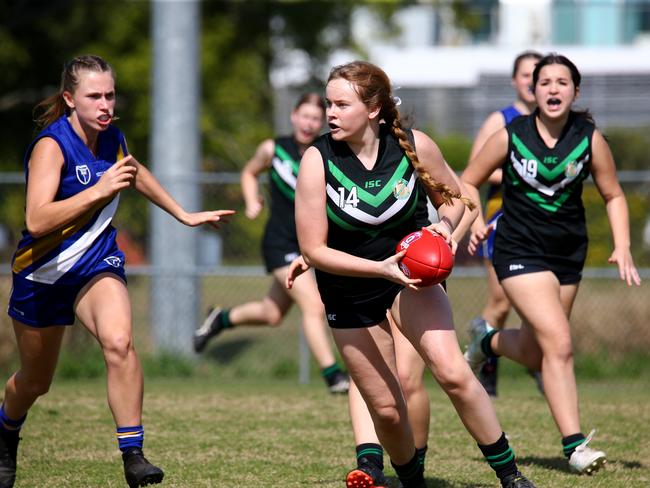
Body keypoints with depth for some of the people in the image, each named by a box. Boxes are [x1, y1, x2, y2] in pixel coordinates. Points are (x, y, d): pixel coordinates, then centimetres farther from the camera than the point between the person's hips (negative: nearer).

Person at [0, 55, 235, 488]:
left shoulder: (113, 139, -2)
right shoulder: (51, 146, -20)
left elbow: (136, 174, 24)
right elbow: (37, 220, -32)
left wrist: (183, 215, 28)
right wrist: (99, 190, -35)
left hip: (98, 264, 3)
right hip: (43, 272, -3)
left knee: (119, 341, -29)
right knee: (35, 382, 14)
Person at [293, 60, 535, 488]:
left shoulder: (414, 145, -13)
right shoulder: (317, 161, -17)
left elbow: (453, 197, 7)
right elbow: (314, 250, -17)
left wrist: (445, 225, -16)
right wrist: (380, 268, -28)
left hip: (409, 274, 0)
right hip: (349, 292, 0)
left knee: (453, 373, -21)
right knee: (387, 410, 0)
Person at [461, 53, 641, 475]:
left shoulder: (590, 139, -5)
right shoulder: (510, 136, -9)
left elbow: (613, 195, 7)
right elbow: (468, 183, 4)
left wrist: (622, 247, -4)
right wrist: (475, 223, -12)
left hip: (568, 253, 4)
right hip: (520, 252, -4)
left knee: (536, 354, 15)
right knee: (559, 345, -20)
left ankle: (488, 342, 50)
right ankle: (574, 444, -16)